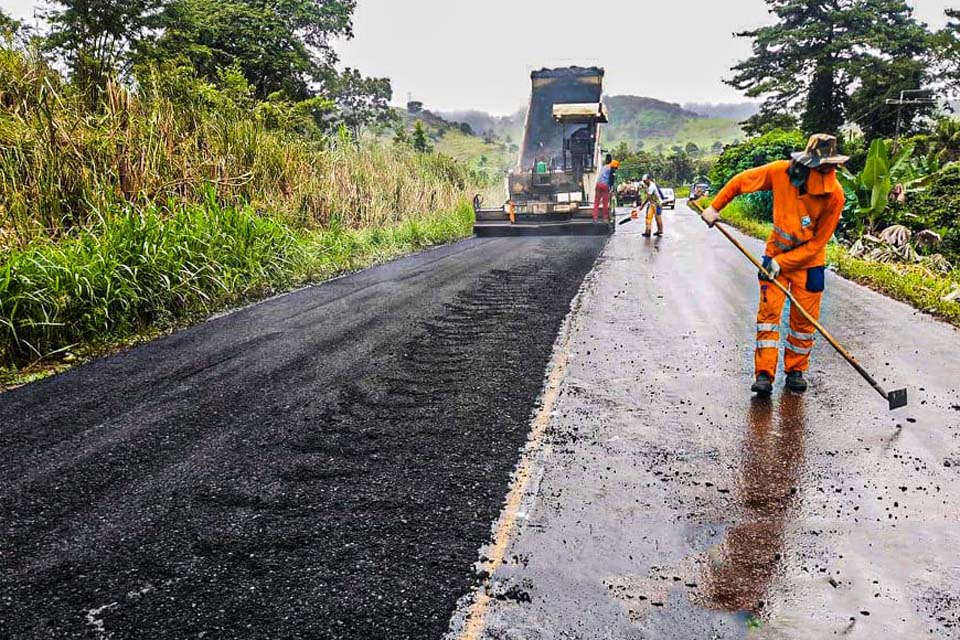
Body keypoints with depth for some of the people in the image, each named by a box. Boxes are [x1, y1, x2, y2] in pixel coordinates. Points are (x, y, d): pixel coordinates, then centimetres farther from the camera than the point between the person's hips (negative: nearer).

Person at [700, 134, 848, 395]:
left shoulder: (834, 195, -21)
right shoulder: (781, 171, -19)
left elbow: (817, 242, -15)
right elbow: (741, 181, -2)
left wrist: (783, 263, -19)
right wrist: (714, 207, 0)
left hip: (809, 260, 0)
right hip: (775, 253, 1)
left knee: (804, 319, 5)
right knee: (769, 312, -6)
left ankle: (796, 371, 23)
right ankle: (764, 374, -4)